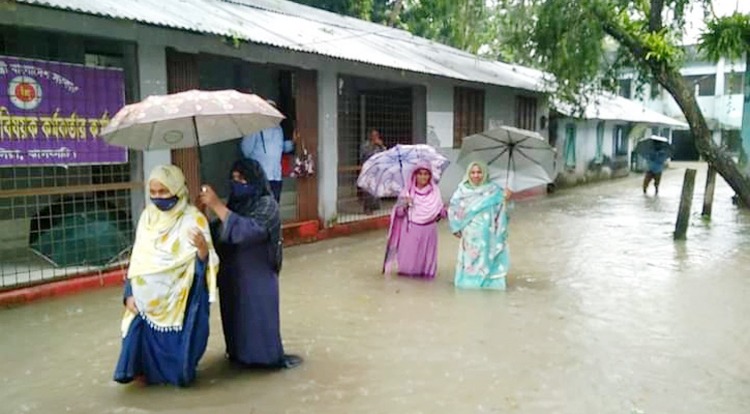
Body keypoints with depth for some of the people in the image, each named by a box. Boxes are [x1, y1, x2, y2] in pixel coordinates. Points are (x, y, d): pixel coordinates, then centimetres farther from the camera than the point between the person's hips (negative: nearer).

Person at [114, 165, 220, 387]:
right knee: (144, 335, 2)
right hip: (147, 298, 5)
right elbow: (137, 258, 9)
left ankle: (178, 372, 25)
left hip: (180, 298, -4)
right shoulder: (147, 216, 5)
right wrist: (130, 293, 5)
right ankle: (149, 372, 26)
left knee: (177, 342, -1)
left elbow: (204, 262, -15)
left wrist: (202, 247, -37)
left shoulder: (193, 218, -11)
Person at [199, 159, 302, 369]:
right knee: (235, 317, 15)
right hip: (232, 275, 6)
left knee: (257, 319, 2)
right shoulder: (236, 203, 7)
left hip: (256, 277, -6)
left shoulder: (266, 205, -14)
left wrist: (216, 205, -30)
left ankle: (269, 356, 17)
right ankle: (239, 353, 31)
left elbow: (245, 230, -30)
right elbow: (219, 232, 5)